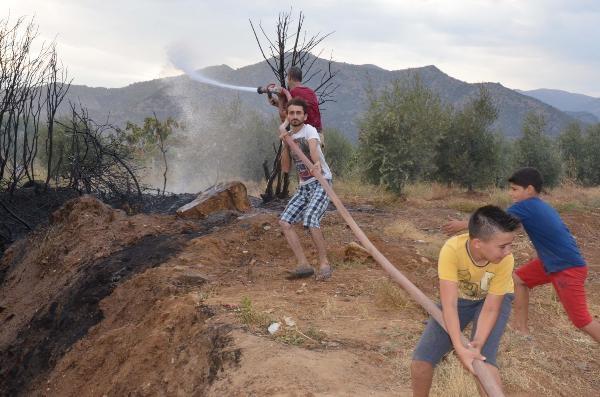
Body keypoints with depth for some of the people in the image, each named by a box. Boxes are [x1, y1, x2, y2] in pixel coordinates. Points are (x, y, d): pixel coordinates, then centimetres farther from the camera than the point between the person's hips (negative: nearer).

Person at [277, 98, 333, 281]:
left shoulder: (309, 130, -10)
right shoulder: (287, 135, 11)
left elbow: (313, 147, -33)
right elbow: (286, 168, 7)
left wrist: (317, 164, -54)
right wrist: (285, 144, -5)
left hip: (321, 182, -7)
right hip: (303, 186, 7)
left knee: (310, 219, -26)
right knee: (284, 222, -5)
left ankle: (324, 263, -11)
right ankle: (303, 265, -4)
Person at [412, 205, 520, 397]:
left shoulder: (505, 260, -32)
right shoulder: (452, 249, -36)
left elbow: (490, 309, -24)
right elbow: (449, 304, -37)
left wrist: (477, 344, -38)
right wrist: (459, 348, -46)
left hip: (494, 299, 0)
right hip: (458, 297, 1)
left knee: (484, 361, -24)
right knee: (421, 360, -9)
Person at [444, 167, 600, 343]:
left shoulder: (526, 206, -19)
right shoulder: (540, 206, 6)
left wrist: (462, 224, -5)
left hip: (569, 268, -10)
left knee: (581, 320, -5)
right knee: (519, 278, 16)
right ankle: (521, 327, 25)